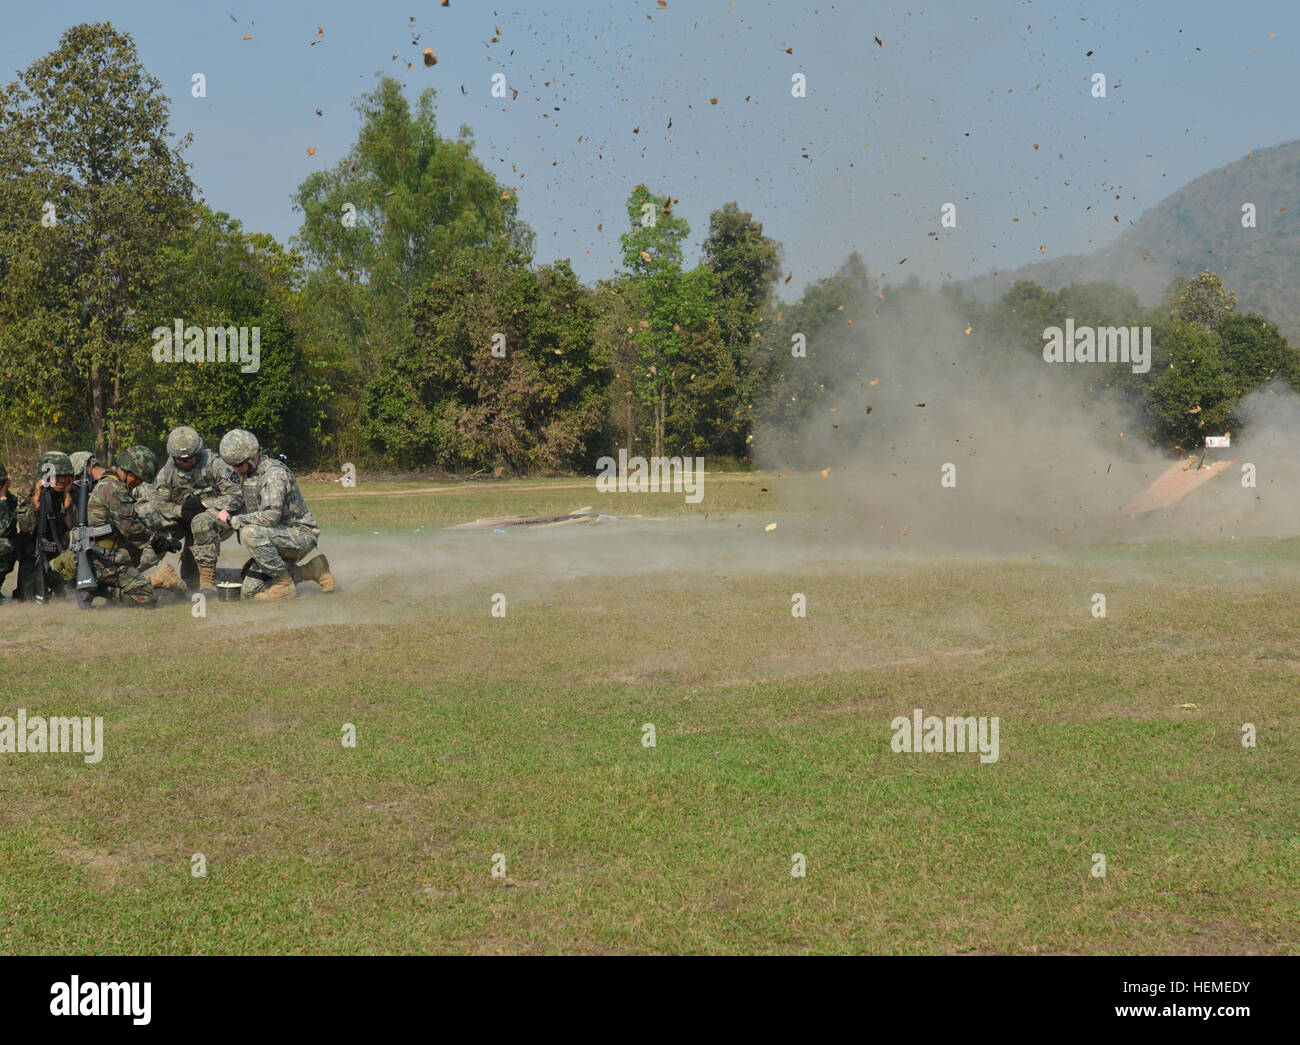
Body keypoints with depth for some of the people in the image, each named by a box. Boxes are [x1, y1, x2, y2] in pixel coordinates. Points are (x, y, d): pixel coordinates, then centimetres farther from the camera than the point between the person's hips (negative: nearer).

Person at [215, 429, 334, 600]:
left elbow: (271, 516, -34)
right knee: (250, 592, 2)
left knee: (251, 533, -34)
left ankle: (284, 583, -18)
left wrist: (232, 520, -27)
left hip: (300, 535, -10)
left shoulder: (275, 474, -23)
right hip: (279, 539, 10)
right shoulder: (247, 473, 7)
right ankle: (309, 571, 12)